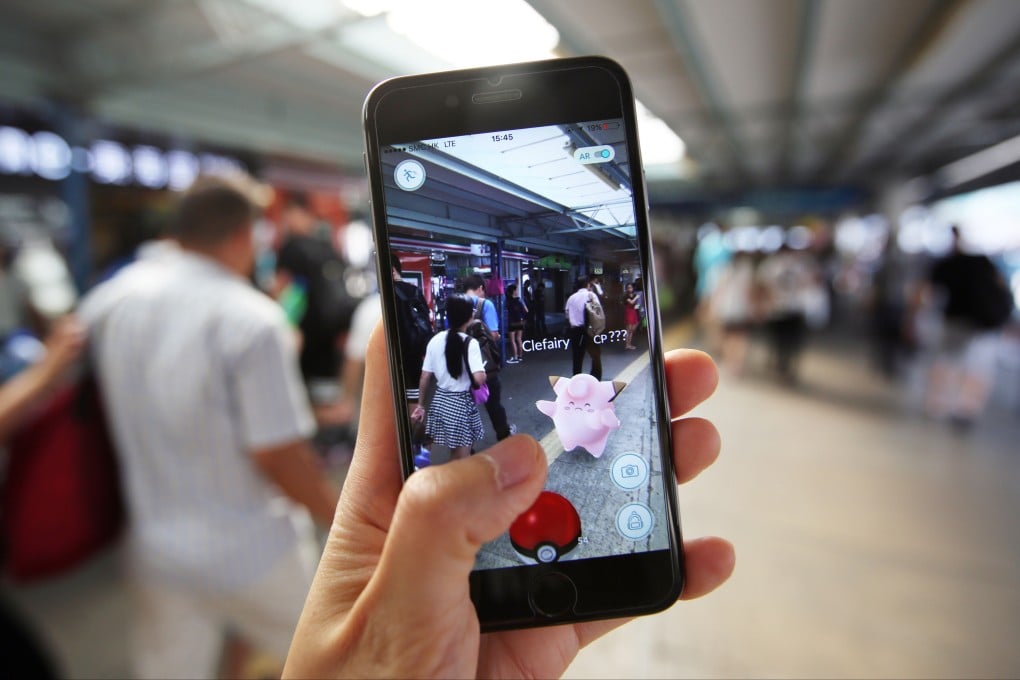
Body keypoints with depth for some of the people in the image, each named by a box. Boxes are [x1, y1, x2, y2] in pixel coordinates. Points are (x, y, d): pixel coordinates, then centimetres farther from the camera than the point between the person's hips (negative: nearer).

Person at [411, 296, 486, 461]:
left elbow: (425, 377, 3)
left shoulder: (435, 340, -1)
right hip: (461, 403, -5)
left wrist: (421, 404, 14)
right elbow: (479, 379, -24)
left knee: (454, 455, 19)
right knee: (462, 458, 7)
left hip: (440, 401, 5)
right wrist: (484, 373, -2)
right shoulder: (470, 343, -15)